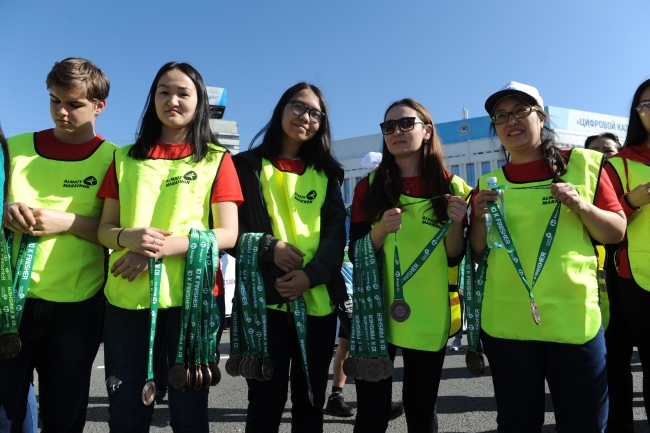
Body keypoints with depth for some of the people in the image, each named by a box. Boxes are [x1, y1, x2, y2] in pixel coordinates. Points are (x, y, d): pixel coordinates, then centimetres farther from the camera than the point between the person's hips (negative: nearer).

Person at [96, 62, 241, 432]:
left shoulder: (217, 159, 4)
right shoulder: (126, 158, 12)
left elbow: (228, 234, -4)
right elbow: (104, 229, 11)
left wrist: (161, 247, -15)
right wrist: (130, 238, -13)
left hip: (193, 296, -2)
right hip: (127, 298, 3)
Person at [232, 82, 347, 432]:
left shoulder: (326, 173, 13)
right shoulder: (248, 165, 6)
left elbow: (336, 233, 4)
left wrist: (311, 275, -13)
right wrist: (269, 247, -16)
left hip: (318, 299, 3)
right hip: (266, 298, -2)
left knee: (311, 400, 12)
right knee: (266, 400, 4)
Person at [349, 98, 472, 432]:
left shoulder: (450, 186, 1)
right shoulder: (369, 186, 2)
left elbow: (455, 258, 2)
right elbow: (356, 254, -2)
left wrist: (456, 223, -16)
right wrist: (382, 229, -19)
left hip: (429, 315, 1)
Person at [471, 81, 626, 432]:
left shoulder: (583, 164, 3)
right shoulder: (488, 183, 7)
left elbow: (617, 233, 4)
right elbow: (477, 255, 10)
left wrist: (582, 207, -13)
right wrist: (479, 219, -8)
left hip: (574, 317, -1)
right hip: (506, 322, 1)